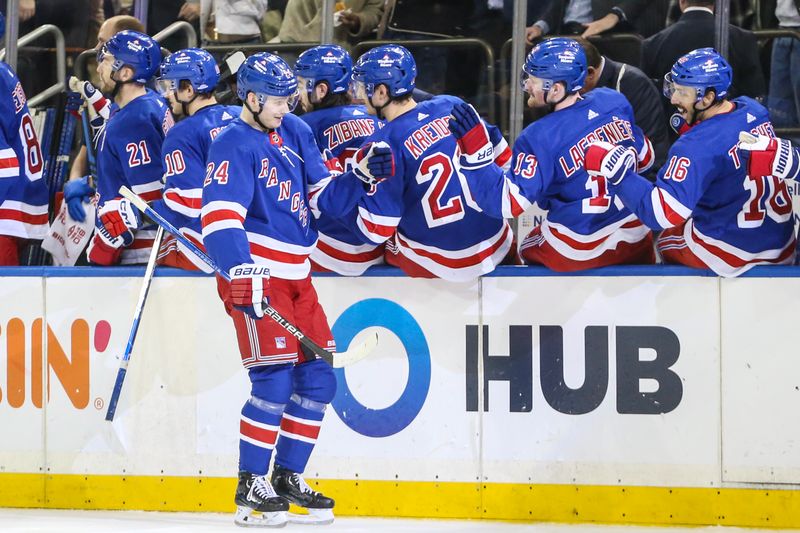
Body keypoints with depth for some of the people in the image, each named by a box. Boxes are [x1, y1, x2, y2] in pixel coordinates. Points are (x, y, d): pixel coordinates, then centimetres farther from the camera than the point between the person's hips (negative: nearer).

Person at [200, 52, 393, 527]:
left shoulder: (297, 134, 12)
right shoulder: (233, 147, -12)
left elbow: (324, 198, 15)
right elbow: (221, 217, -23)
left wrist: (362, 176, -2)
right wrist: (243, 274, -35)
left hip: (296, 275, 8)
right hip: (255, 273, -8)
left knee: (318, 378, 7)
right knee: (274, 379, -14)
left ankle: (289, 477, 18)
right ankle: (250, 488, -6)